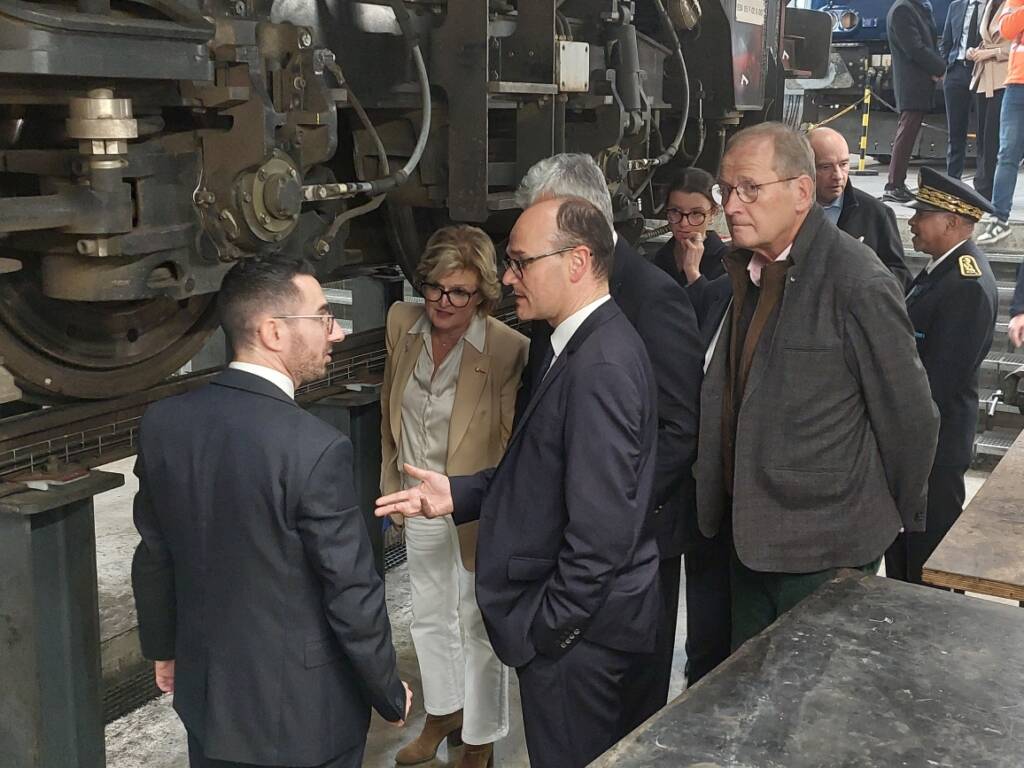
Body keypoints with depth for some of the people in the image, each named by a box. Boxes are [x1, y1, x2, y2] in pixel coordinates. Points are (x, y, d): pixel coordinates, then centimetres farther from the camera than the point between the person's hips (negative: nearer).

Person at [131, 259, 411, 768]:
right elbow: (352, 594, -19)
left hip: (206, 691, 6)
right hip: (301, 710, -5)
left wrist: (163, 648, 19)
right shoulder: (315, 449, -26)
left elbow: (154, 556, 4)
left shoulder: (162, 423, -8)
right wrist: (390, 694, -4)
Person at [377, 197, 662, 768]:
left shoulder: (601, 367, -25)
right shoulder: (589, 344, 6)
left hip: (577, 633, -9)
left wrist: (546, 628, -18)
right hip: (585, 620, 9)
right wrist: (457, 494, 2)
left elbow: (601, 531, -27)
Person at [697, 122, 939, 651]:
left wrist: (896, 517, -1)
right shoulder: (746, 273, 5)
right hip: (751, 538, 7)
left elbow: (909, 419, -12)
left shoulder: (859, 285, -20)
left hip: (826, 553, -7)